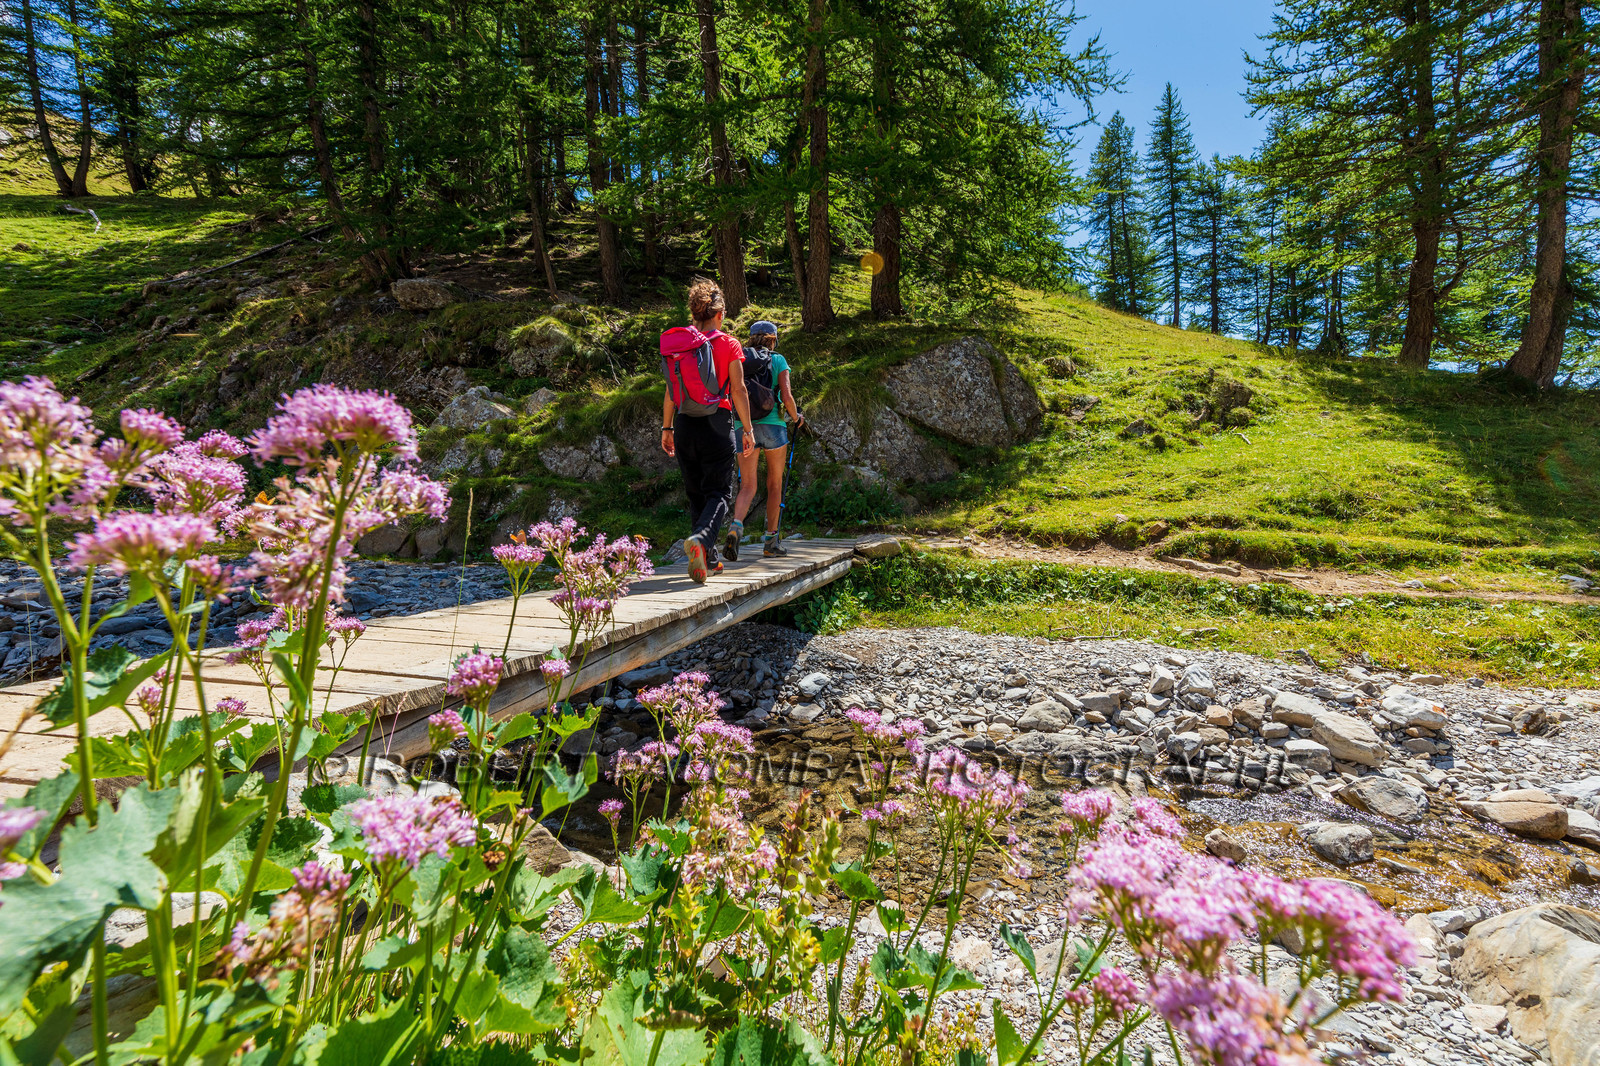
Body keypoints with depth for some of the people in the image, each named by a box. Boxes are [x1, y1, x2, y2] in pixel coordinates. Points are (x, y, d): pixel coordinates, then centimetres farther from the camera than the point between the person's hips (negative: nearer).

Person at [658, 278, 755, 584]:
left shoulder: (676, 345, 7)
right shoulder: (728, 345, -4)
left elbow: (670, 391, 9)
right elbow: (738, 391, -5)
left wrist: (666, 428, 17)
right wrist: (747, 430, 1)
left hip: (685, 426, 4)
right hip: (717, 425, -4)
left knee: (696, 494, 13)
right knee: (719, 492, 1)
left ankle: (708, 561, 17)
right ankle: (701, 538, -28)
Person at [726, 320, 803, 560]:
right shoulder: (778, 361, 3)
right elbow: (786, 397, -8)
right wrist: (796, 417, 10)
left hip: (743, 426, 3)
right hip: (772, 425, -3)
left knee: (747, 487, 2)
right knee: (775, 484, 12)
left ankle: (735, 527, -27)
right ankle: (771, 542, 17)